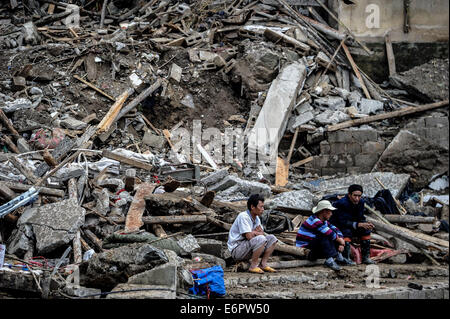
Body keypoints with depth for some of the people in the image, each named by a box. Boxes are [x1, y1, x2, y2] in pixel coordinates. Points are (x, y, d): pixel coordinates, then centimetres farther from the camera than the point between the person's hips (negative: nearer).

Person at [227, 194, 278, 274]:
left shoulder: (256, 218, 11)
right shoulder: (243, 216, -19)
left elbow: (262, 233, 10)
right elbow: (249, 236, -25)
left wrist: (254, 232, -13)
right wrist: (257, 232, -5)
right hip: (236, 249, -9)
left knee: (272, 239, 1)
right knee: (261, 239, -31)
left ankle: (263, 264, -2)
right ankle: (253, 266, -20)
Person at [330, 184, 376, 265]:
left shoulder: (361, 202, -7)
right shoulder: (342, 203, -29)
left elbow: (360, 218, -2)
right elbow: (343, 222, -32)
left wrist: (366, 224, -25)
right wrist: (359, 225, -37)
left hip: (350, 226, 7)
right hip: (336, 227, -7)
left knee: (366, 230, -11)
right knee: (347, 231, -35)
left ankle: (366, 257, -9)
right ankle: (346, 258, -32)